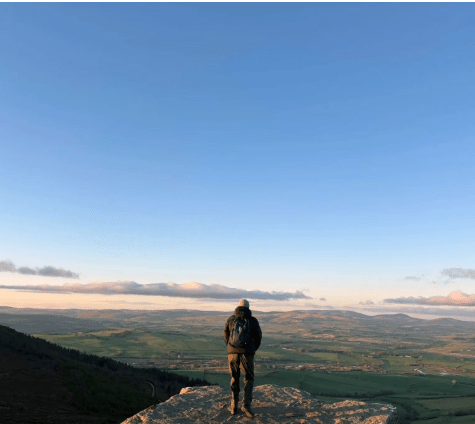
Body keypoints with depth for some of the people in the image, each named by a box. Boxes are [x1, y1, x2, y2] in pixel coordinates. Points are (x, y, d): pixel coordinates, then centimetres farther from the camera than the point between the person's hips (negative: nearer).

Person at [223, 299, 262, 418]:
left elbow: (226, 336, 14)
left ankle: (234, 407, 19)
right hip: (247, 354, -2)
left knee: (234, 379, 16)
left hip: (232, 353, 2)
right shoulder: (253, 321, 2)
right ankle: (246, 405, -3)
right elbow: (258, 337, 9)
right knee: (249, 380, 11)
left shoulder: (231, 320, 7)